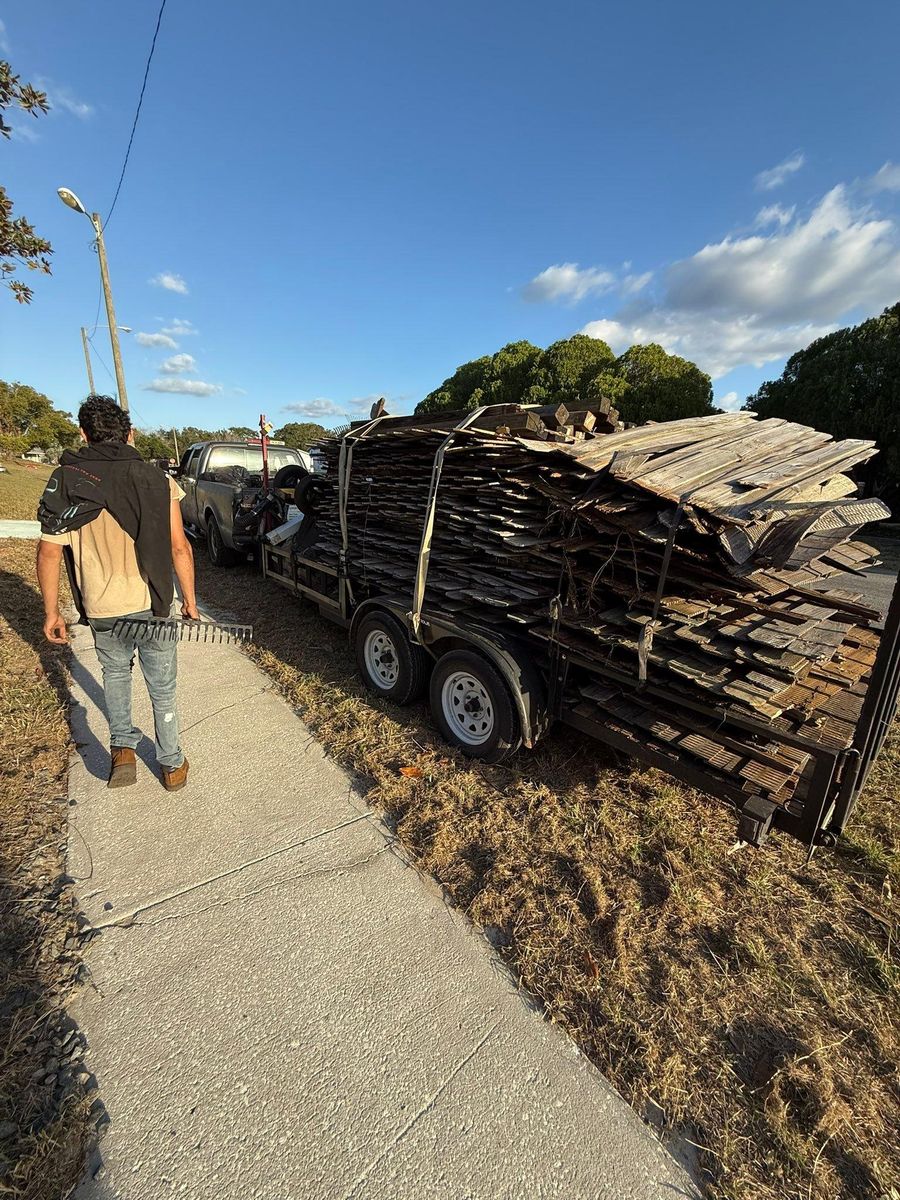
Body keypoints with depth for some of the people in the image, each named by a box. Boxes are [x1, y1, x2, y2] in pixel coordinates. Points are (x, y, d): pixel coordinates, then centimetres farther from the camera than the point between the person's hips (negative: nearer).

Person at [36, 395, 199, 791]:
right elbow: (179, 547, -6)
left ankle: (122, 747, 21)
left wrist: (51, 612, 8)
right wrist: (189, 600, 4)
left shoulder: (65, 482, -2)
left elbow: (49, 553, -2)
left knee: (115, 672, 29)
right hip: (152, 605, -1)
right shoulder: (156, 479, -5)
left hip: (101, 610, 1)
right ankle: (172, 766, 26)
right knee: (162, 688, 14)